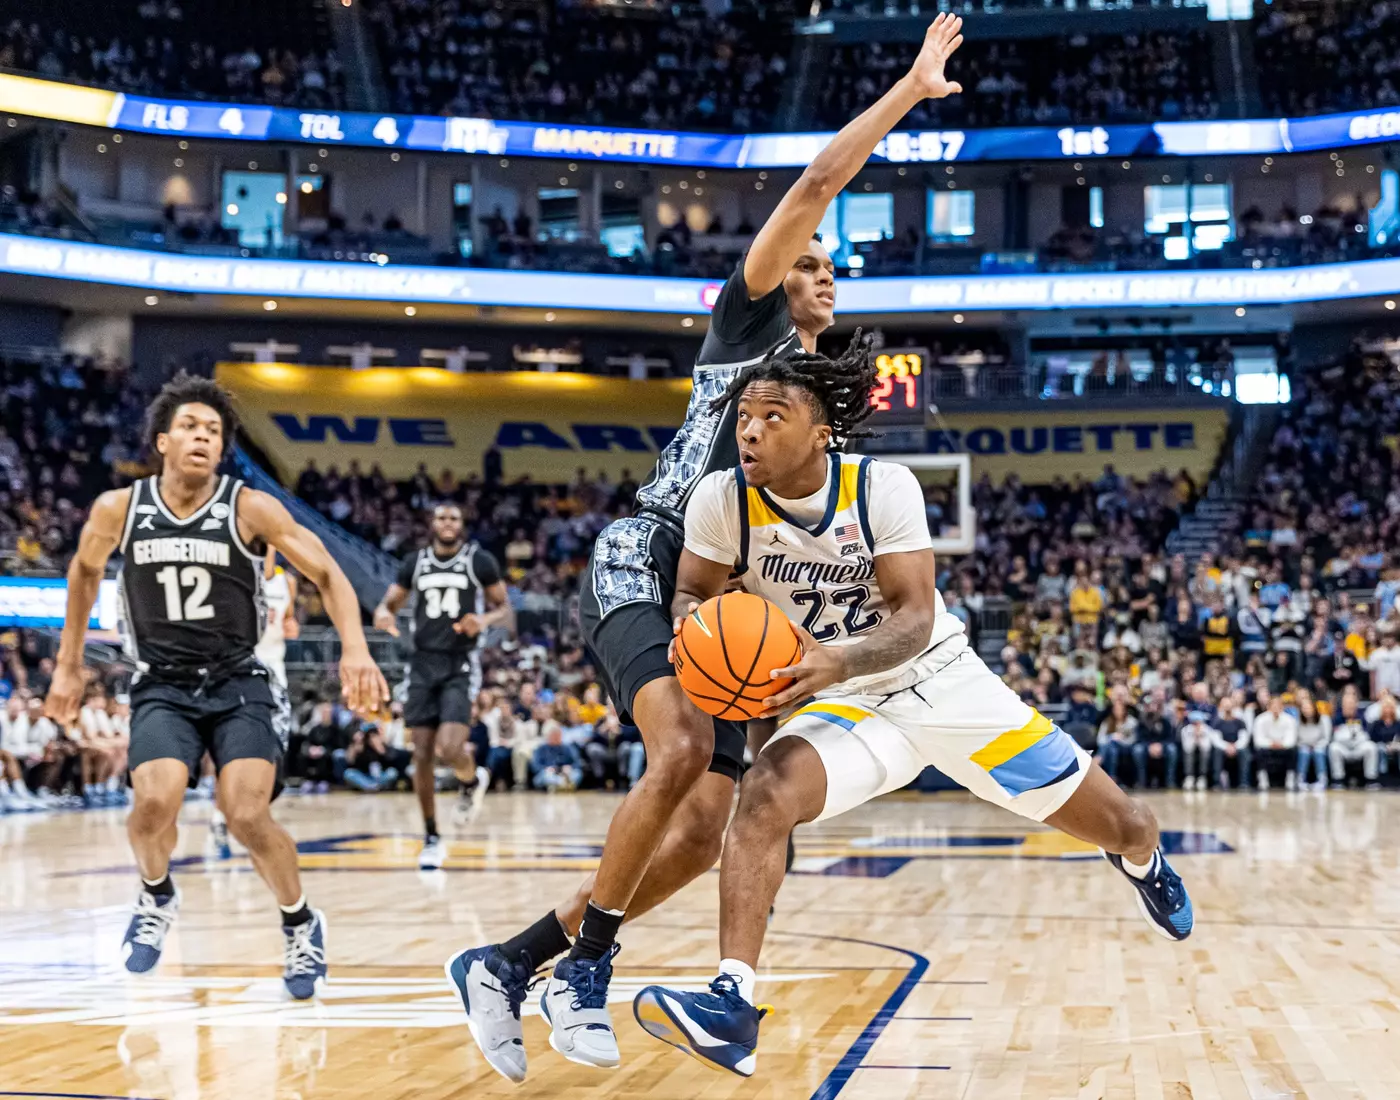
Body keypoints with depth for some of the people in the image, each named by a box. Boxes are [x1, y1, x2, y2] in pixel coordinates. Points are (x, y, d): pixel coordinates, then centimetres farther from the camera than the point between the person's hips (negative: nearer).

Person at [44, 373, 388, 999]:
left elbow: (328, 575, -7)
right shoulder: (118, 510, -4)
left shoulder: (249, 509, -10)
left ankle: (301, 925, 11)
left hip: (239, 683, -1)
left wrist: (354, 650, -22)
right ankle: (156, 897, 10)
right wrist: (68, 665, 19)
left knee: (248, 817, -17)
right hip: (161, 686, 1)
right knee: (155, 802, -24)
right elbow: (85, 573, 16)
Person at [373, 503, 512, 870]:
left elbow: (506, 609, 3)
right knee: (422, 755, 1)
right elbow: (389, 603, 13)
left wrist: (486, 619, -20)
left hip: (461, 665, -3)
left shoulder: (480, 562, -1)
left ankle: (474, 778, 17)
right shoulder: (415, 563, 7)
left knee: (449, 749, -20)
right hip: (424, 663, 3)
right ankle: (431, 839, 13)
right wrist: (383, 614, -12)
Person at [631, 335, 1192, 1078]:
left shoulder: (884, 488, -20)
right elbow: (691, 593, -2)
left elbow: (915, 618, -24)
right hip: (843, 705, 0)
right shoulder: (722, 499, -16)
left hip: (942, 679, 0)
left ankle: (1141, 862, 47)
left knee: (1121, 825, 8)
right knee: (764, 796, -33)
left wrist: (838, 660, -44)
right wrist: (694, 619, -28)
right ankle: (732, 1008, -33)